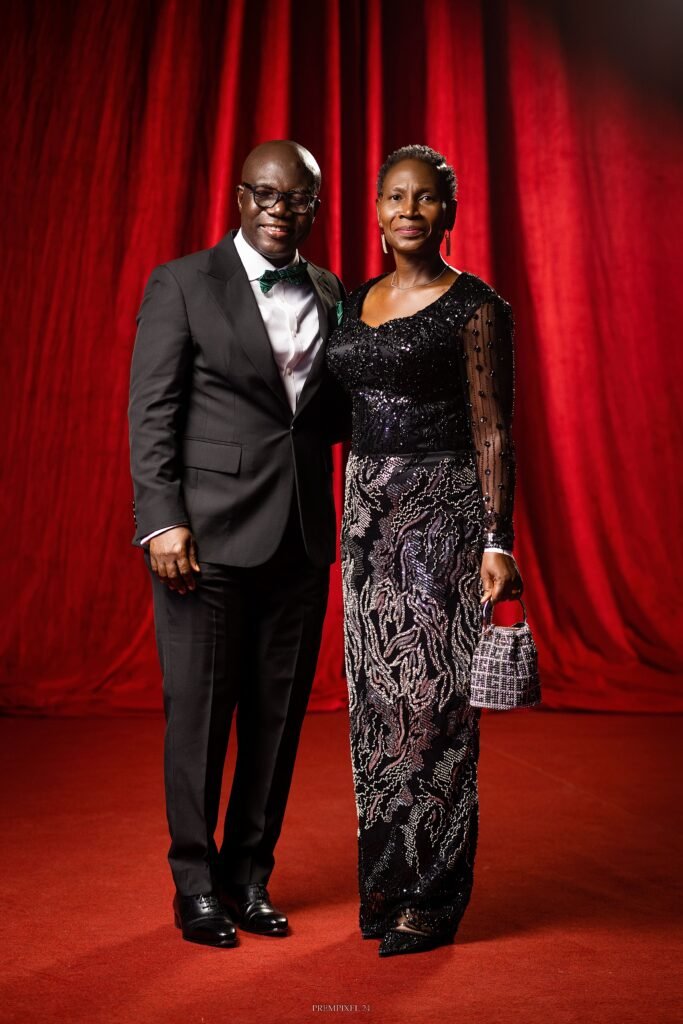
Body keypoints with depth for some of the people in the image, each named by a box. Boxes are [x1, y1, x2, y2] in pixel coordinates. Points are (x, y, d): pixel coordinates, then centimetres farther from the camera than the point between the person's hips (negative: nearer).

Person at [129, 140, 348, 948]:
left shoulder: (331, 295, 13)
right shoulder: (182, 284, 0)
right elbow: (152, 411, -6)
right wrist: (162, 521, -15)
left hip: (300, 538, 5)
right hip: (208, 535, -4)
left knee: (278, 715, 10)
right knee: (199, 711, 4)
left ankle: (249, 876, 26)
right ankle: (196, 887, 20)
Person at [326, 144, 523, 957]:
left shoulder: (475, 308, -6)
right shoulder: (356, 302, 13)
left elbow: (493, 434, -8)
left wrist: (498, 541, -15)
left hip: (443, 510, -6)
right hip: (368, 509, 6)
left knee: (433, 698, -3)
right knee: (376, 696, 10)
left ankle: (434, 896, 9)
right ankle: (387, 877, 24)